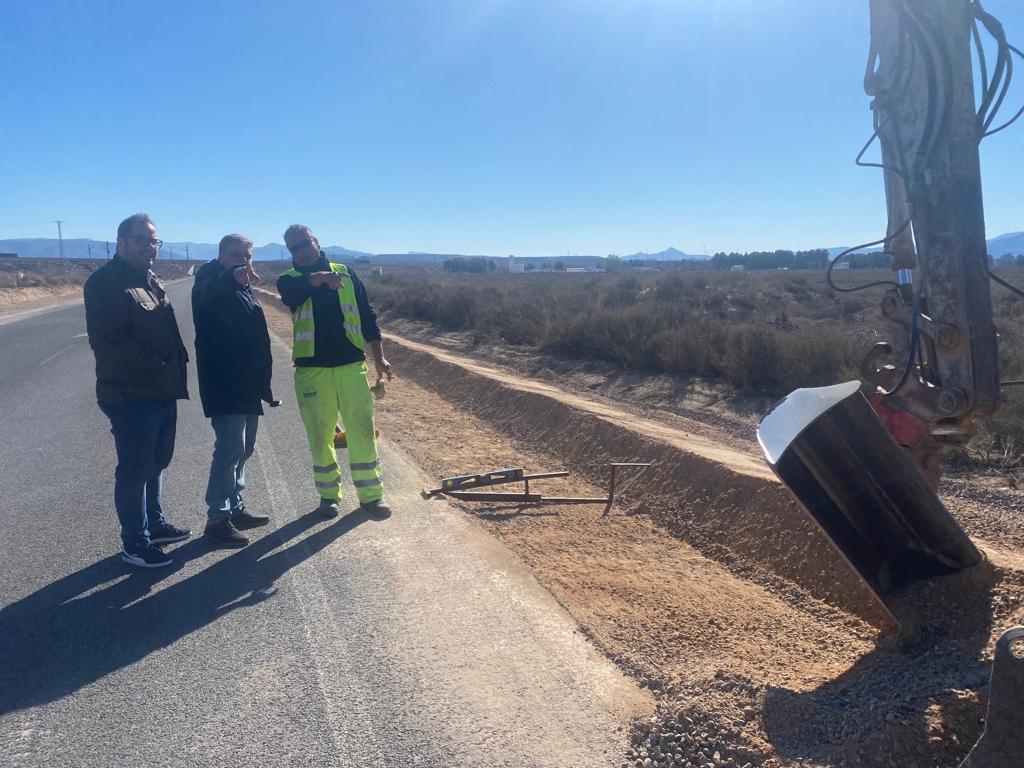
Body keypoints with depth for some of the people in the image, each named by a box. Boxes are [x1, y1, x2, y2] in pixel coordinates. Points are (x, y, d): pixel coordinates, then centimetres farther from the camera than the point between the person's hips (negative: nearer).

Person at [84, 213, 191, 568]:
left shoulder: (151, 280, 16)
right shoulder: (105, 282, -13)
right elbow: (108, 341, -21)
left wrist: (176, 364, 9)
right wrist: (155, 362, -20)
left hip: (162, 391, 9)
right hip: (131, 395, -9)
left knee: (156, 463, 20)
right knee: (135, 470, 0)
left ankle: (154, 524, 35)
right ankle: (135, 544, 12)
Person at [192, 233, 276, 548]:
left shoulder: (244, 288, 17)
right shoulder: (212, 283, -9)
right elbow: (208, 290, -36)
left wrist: (262, 378, 17)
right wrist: (233, 276, -57)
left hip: (247, 383, 9)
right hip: (224, 384, -9)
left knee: (243, 448, 15)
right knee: (231, 448, -12)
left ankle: (234, 508, 26)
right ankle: (217, 519, -5)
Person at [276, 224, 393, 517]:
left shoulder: (346, 274, 10)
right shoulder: (290, 280, 5)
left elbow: (367, 315, 12)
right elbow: (293, 291, -22)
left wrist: (378, 356, 7)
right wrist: (319, 277, -40)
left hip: (351, 365, 1)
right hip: (311, 369, 0)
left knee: (362, 430, 1)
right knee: (320, 435, 7)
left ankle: (371, 494, 11)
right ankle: (328, 495, 22)